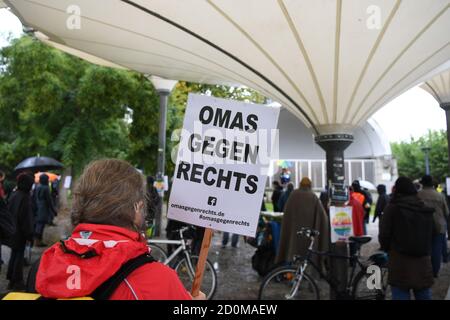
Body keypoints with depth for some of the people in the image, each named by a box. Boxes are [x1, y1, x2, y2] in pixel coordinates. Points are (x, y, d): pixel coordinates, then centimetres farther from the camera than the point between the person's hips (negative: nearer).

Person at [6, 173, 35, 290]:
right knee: (19, 255, 2)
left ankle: (11, 280, 27)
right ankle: (17, 282, 10)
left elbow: (9, 212, 12)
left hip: (12, 230, 8)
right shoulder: (25, 197, -20)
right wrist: (29, 233, -13)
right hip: (20, 231, -8)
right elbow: (26, 217, -20)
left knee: (14, 254, 17)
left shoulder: (13, 195, 5)